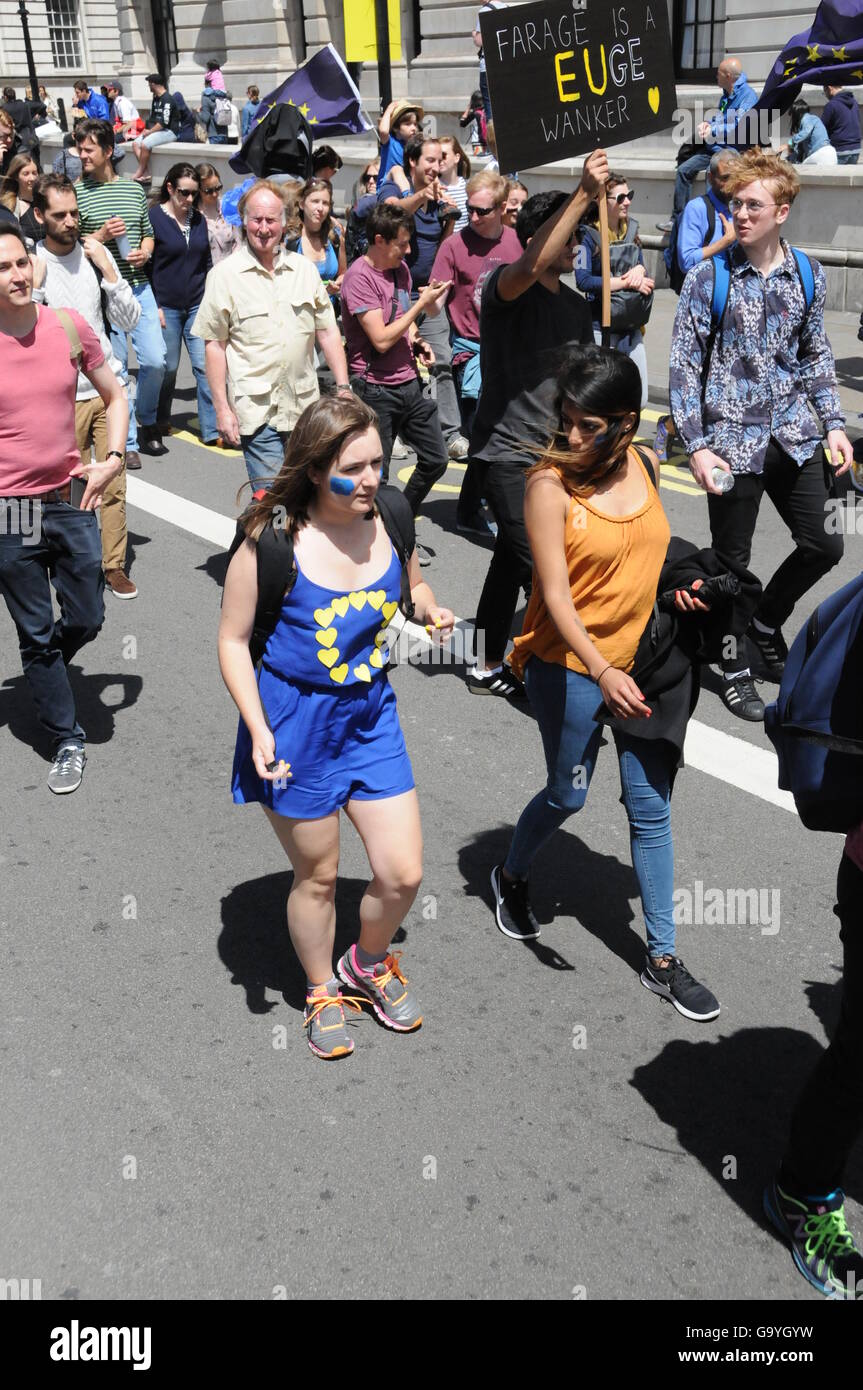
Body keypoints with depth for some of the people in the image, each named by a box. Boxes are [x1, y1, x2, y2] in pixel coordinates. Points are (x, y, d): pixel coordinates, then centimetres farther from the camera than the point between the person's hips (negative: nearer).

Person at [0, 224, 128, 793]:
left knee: (86, 618, 12)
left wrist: (113, 457, -4)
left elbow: (115, 396, 9)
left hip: (72, 500, 2)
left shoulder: (69, 326, -3)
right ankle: (68, 742, 25)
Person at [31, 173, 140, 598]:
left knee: (114, 481, 5)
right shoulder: (29, 265, -4)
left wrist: (108, 271, -9)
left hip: (107, 387, 3)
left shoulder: (96, 255, 4)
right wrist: (35, 287, -18)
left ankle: (115, 564, 17)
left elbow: (129, 320, 3)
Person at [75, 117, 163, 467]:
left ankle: (145, 420, 26)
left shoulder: (134, 189, 10)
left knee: (155, 360, -1)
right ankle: (128, 441, 10)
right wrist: (100, 236, -16)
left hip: (139, 288, 3)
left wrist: (144, 253, -2)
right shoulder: (77, 192, -1)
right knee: (116, 368, 1)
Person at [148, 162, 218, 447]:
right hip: (166, 306, -4)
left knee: (205, 365, -5)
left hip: (197, 305, 4)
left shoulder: (198, 219, 10)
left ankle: (212, 430, -3)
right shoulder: (153, 217, -5)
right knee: (168, 367, 5)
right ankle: (160, 421, 27)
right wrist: (153, 306, -10)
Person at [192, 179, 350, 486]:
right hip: (257, 410, -4)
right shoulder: (224, 274, -1)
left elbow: (328, 332, 13)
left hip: (305, 406, 4)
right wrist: (222, 408, -6)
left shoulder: (304, 270, 10)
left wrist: (343, 388, 6)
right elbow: (214, 345, -1)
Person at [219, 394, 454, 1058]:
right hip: (295, 722, -4)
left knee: (403, 874, 6)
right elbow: (234, 639, -10)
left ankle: (369, 963, 39)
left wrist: (432, 611, -6)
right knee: (318, 875, 13)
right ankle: (323, 991, 40)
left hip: (371, 714, 4)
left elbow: (414, 585, 16)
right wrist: (257, 728, -19)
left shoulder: (389, 520, -6)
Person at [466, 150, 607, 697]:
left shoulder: (576, 306, 13)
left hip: (554, 455, 8)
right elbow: (530, 267, -36)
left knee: (511, 562, 17)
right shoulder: (505, 286, -11)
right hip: (508, 452, -8)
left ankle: (490, 668, 29)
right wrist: (584, 194, -37)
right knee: (545, 573, -13)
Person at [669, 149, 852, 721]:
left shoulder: (808, 276, 4)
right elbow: (685, 367, -8)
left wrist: (833, 424, 5)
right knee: (733, 560, 5)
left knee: (825, 544, 7)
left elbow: (816, 358, 14)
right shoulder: (709, 278, -8)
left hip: (794, 436, 4)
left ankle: (766, 621, 34)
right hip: (734, 439, -4)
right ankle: (736, 666, 24)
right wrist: (697, 447, -14)